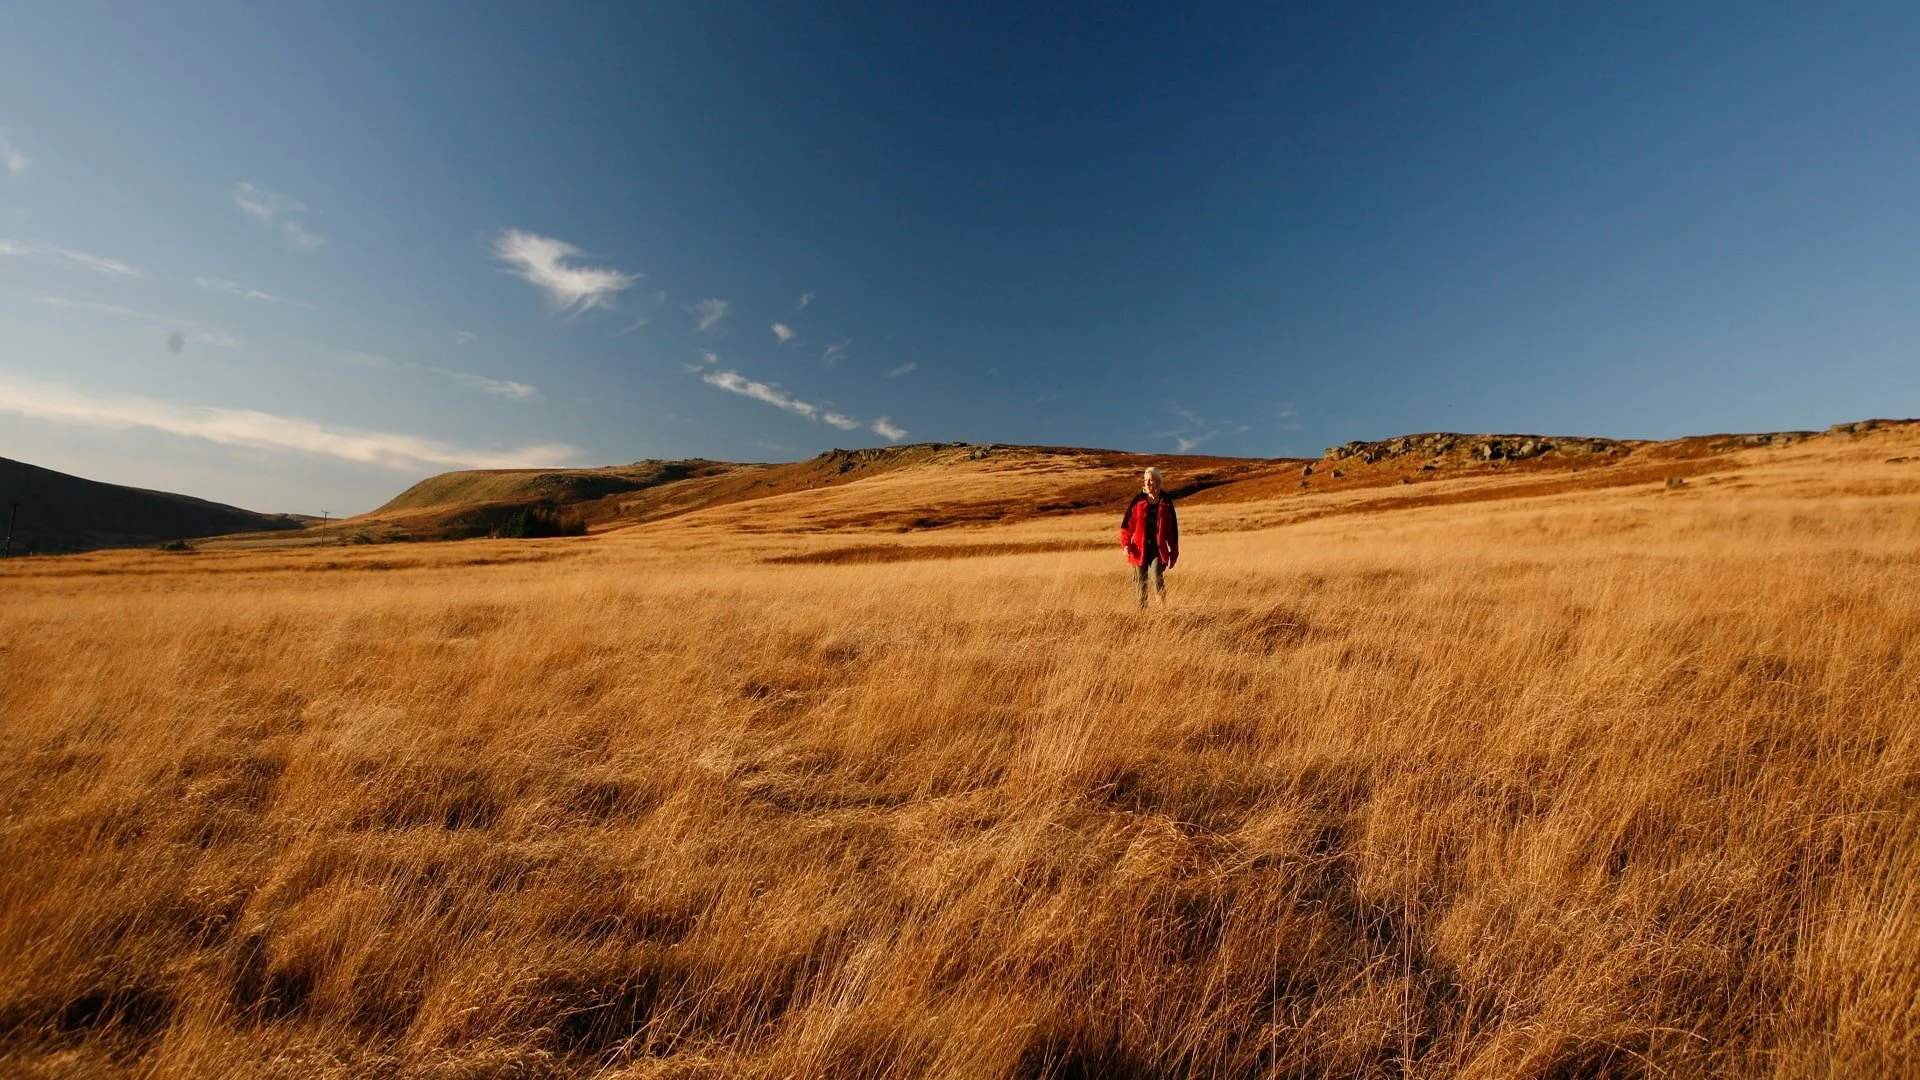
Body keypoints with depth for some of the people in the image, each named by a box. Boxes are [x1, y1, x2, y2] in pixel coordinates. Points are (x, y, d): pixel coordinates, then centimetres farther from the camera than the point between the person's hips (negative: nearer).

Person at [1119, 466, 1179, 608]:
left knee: (1157, 578, -18)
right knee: (1140, 581, 6)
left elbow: (1172, 528, 8)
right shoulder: (1138, 500, 3)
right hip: (1139, 548, 1)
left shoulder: (1165, 502, 4)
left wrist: (1174, 552, 8)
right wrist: (1126, 543, -9)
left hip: (1158, 548, -1)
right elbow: (1127, 523, 3)